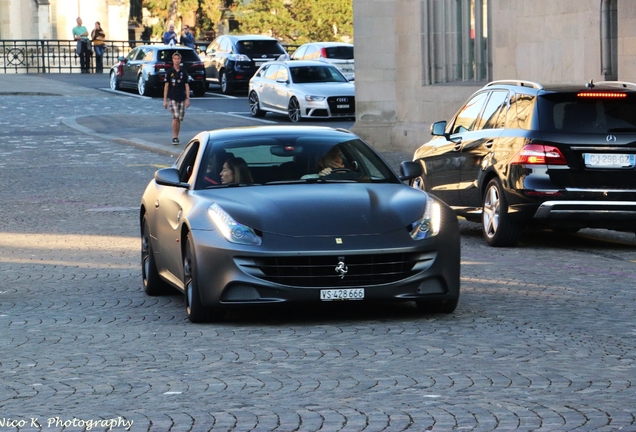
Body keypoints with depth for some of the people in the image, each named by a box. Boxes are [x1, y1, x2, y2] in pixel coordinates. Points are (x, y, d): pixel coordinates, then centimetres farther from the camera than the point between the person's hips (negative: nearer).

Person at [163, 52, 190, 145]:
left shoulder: (183, 73, 7)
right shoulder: (169, 72, 1)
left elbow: (187, 86, 7)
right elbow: (166, 86, 1)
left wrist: (187, 99, -1)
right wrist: (165, 100, -3)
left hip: (182, 98, 3)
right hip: (172, 98, -3)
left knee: (179, 119, 6)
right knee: (175, 117, -15)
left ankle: (176, 137, 16)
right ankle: (174, 137, -11)